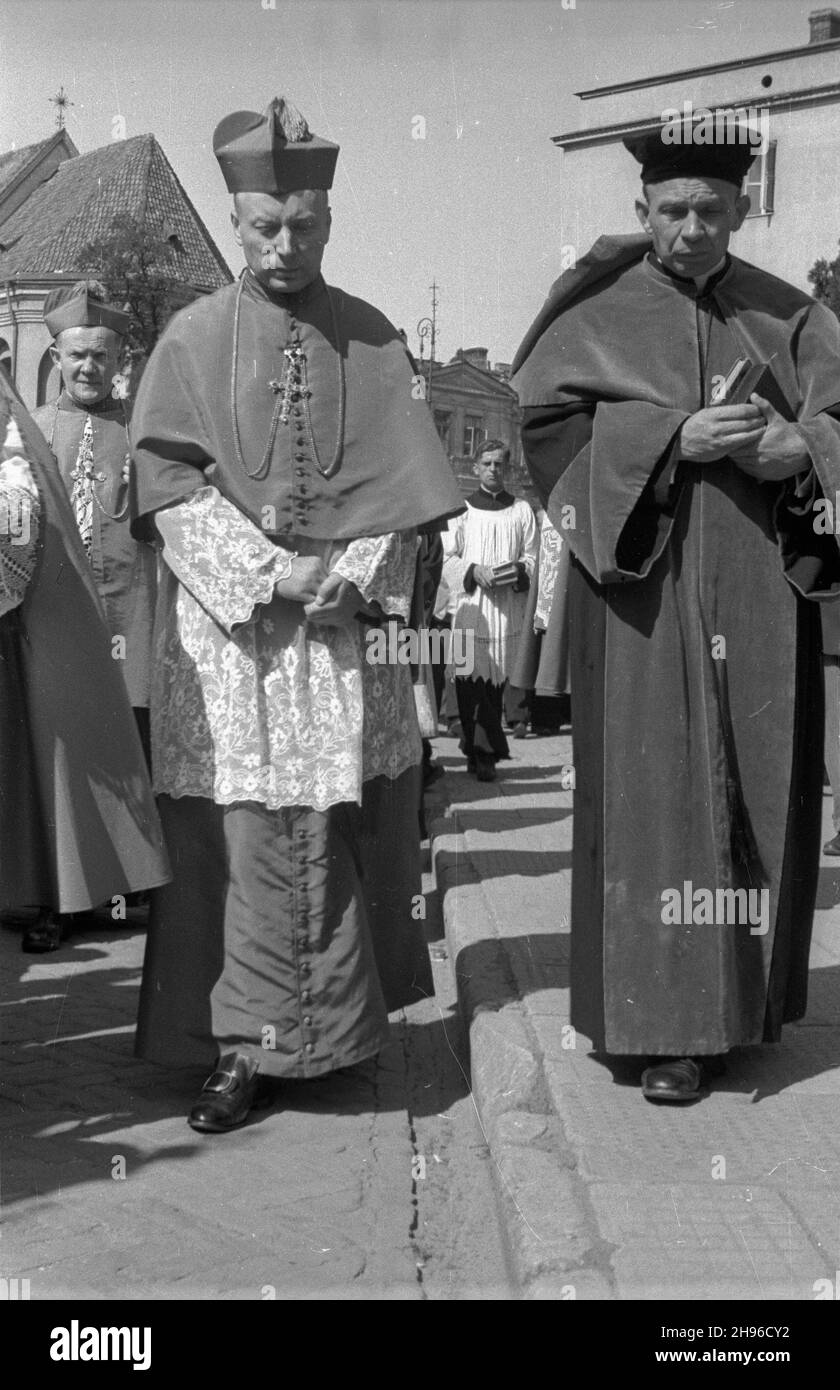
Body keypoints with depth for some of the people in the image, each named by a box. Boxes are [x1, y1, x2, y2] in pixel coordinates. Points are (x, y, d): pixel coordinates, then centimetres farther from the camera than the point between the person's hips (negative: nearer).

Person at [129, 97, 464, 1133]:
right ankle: (244, 1045, 4)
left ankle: (334, 1026, 18)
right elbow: (169, 482, -3)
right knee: (240, 835, -3)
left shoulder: (370, 340, 9)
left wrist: (350, 574, -10)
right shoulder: (194, 338, 4)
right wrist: (268, 573, -13)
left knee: (343, 827, 4)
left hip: (346, 624, 2)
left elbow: (402, 481, 6)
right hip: (227, 628, -1)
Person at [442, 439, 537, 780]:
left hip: (506, 603, 1)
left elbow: (532, 556, 12)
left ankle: (483, 752, 5)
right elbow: (447, 555, 6)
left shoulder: (521, 510, 13)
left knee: (497, 676, -2)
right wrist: (473, 570, -10)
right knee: (469, 675, -7)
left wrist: (517, 571, -8)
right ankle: (482, 749, -3)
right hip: (468, 604, -1)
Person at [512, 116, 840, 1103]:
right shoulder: (599, 313, 5)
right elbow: (545, 420, -5)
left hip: (759, 587, 3)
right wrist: (674, 438, -16)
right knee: (655, 790, -5)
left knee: (760, 784, 5)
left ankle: (746, 998, 19)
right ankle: (667, 1020, 2)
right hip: (644, 583, -3)